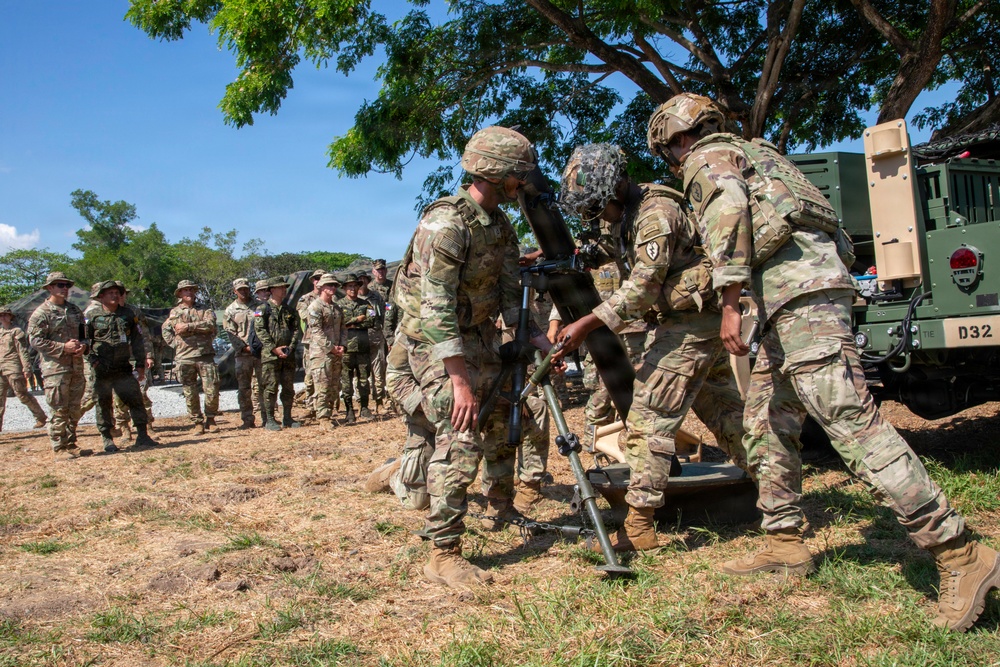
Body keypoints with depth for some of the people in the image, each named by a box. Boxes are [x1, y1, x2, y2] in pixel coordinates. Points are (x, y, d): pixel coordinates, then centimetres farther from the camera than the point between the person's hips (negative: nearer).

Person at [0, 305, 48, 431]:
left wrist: (27, 368, -14)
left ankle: (40, 417, 8)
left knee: (22, 395, -4)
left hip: (14, 369, -7)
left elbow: (23, 351, -8)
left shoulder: (16, 331, -3)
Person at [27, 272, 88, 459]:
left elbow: (84, 333, 22)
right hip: (55, 368, -6)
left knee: (74, 410, 11)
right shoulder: (41, 313, -5)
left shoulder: (75, 310, 15)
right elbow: (35, 340, -11)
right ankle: (59, 448, 2)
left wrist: (83, 345, -1)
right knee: (59, 411, -5)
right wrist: (63, 348, -18)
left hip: (76, 367, 6)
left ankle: (71, 444, 21)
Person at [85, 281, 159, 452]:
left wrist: (140, 364, 6)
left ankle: (142, 435, 4)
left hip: (123, 368, 2)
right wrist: (93, 359, -9)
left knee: (136, 399, -2)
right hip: (102, 370, -2)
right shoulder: (92, 316, 1)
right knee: (103, 404, 5)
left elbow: (137, 340, 10)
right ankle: (106, 439, 16)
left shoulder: (128, 314, 8)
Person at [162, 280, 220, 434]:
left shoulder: (205, 310, 11)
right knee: (190, 393, 2)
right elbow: (165, 330, 19)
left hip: (205, 355, -1)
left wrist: (188, 326, -13)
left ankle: (210, 419, 11)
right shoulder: (174, 312, 16)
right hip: (184, 358, 1)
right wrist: (174, 344, 4)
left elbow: (210, 324, -8)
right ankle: (197, 422, 11)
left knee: (212, 390, -5)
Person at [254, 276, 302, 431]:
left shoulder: (290, 310, 15)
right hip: (270, 355, -5)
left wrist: (290, 347, -5)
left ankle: (287, 418, 16)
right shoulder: (262, 309, 0)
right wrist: (274, 349, -14)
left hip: (288, 355, 5)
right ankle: (270, 420, 2)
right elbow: (260, 331, -9)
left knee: (288, 388, 7)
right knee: (271, 387, -4)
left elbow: (296, 330, 10)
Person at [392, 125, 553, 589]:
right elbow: (436, 307, -29)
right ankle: (443, 555, -10)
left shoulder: (500, 225, 5)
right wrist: (460, 380, -32)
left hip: (478, 336, 9)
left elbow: (509, 294, 8)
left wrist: (537, 338, -7)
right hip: (434, 341, -9)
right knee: (461, 438, -17)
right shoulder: (446, 223, -24)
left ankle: (501, 505, 39)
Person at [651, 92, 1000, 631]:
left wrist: (729, 303, -22)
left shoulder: (708, 157, 4)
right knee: (766, 424, 13)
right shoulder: (751, 152, 32)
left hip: (798, 291, -10)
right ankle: (785, 544, 18)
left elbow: (729, 211, -17)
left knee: (852, 422, -15)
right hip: (788, 303, 10)